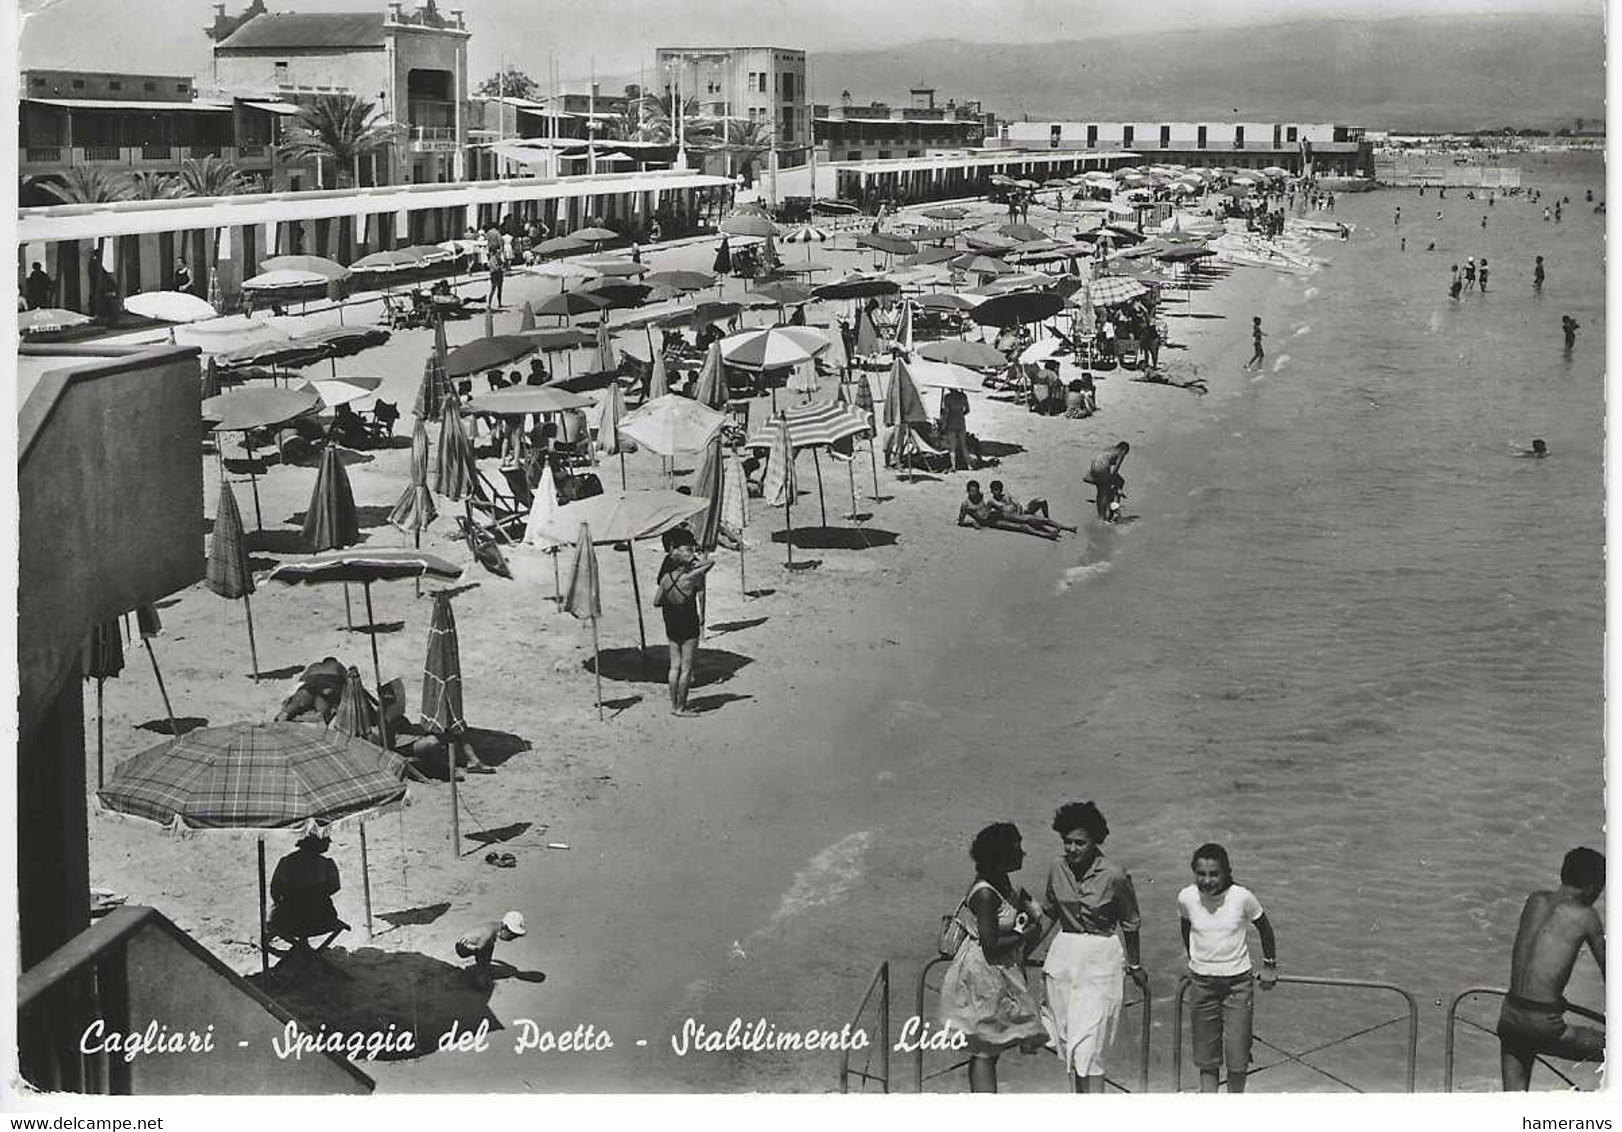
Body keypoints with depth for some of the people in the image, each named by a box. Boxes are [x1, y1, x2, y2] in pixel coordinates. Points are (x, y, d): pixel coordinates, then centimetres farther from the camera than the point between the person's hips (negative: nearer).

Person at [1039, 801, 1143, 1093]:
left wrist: (1134, 965, 9)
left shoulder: (1114, 876, -14)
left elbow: (1130, 924, 0)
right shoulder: (1058, 870, -1)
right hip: (1063, 955, 5)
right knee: (1067, 1039, 8)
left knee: (1087, 1045, -12)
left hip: (1100, 960, -5)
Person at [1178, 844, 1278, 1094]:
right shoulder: (1187, 898, -10)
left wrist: (1269, 966, 10)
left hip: (1238, 982, -2)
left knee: (1237, 1059, -2)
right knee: (1206, 1061, 5)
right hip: (1201, 983, 2)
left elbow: (1264, 928, 3)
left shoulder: (1242, 897, -15)